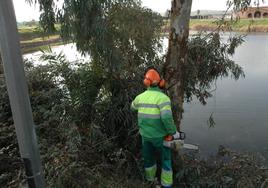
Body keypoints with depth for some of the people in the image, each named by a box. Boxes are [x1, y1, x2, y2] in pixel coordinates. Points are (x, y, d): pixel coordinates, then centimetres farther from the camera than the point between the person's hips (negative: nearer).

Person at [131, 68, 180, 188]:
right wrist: (174, 132, -19)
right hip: (159, 136, -4)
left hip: (145, 135, 5)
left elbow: (133, 107, 20)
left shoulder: (140, 97, -2)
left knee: (149, 158, 23)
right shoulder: (163, 97, -20)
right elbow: (167, 117, -33)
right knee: (166, 159, 16)